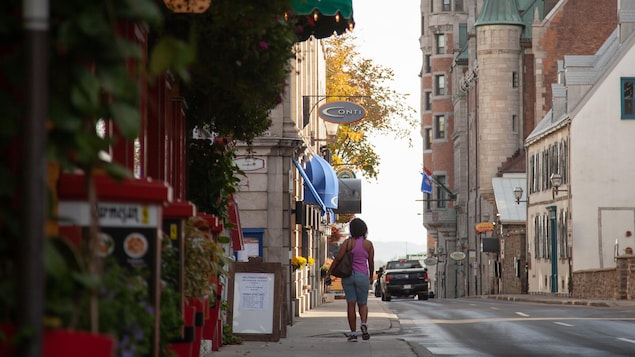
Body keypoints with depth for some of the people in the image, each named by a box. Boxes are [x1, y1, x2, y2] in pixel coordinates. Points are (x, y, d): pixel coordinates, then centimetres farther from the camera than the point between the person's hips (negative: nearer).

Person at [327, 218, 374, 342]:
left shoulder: (348, 242, -4)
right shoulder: (368, 244, -2)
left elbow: (338, 258, -10)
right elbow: (371, 262, 3)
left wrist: (329, 272, -5)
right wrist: (371, 276, 18)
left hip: (348, 275, 0)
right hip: (362, 276, 0)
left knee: (351, 305, 4)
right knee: (362, 304, 12)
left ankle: (353, 333, 2)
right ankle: (363, 323, -16)